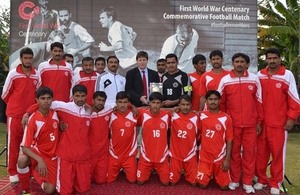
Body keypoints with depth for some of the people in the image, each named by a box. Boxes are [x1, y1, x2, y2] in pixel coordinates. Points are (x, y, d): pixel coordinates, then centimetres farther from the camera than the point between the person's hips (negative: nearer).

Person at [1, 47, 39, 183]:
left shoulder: (37, 75, 2)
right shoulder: (13, 74, -7)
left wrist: (30, 105, 12)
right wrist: (16, 105, 11)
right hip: (15, 114, -3)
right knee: (13, 143, 4)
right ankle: (12, 172, 16)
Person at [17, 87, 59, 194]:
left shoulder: (56, 114, -8)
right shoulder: (33, 120, -20)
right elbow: (25, 147, -23)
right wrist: (39, 160, -37)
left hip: (52, 157, 3)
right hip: (36, 153, -3)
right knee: (22, 159, -37)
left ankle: (35, 171, 23)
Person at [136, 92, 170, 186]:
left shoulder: (166, 115, -8)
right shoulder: (143, 115, -11)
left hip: (162, 156, 0)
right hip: (146, 156, 0)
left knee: (165, 182, 6)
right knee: (140, 181, 7)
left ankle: (159, 172, 36)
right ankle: (149, 171, 37)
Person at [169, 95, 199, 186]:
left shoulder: (195, 118, -8)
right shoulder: (173, 116, -8)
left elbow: (198, 135, 5)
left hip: (190, 154, 0)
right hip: (175, 154, 0)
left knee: (193, 182, 7)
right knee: (173, 181, 10)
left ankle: (187, 174, 35)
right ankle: (178, 173, 38)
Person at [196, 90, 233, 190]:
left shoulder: (226, 118, -8)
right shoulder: (202, 116, -2)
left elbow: (229, 140, -5)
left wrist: (227, 159, -9)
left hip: (220, 158, -1)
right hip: (205, 157, 1)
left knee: (224, 186, 4)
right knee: (203, 184, 2)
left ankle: (217, 176, 35)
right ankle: (210, 175, 34)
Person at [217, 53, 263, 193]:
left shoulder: (254, 79, 2)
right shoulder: (225, 80, -1)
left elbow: (258, 101, 6)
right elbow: (221, 102, 5)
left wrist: (259, 121, 5)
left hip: (251, 124, 1)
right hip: (232, 123, 0)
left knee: (250, 152, 5)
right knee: (234, 152, 8)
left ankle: (247, 182, 16)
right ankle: (234, 180, 21)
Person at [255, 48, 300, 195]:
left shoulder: (287, 75, -3)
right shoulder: (260, 75, 5)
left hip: (279, 123, -3)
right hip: (261, 121, 3)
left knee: (278, 153, 4)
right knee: (261, 152, 9)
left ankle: (275, 183, 17)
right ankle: (261, 179, 24)